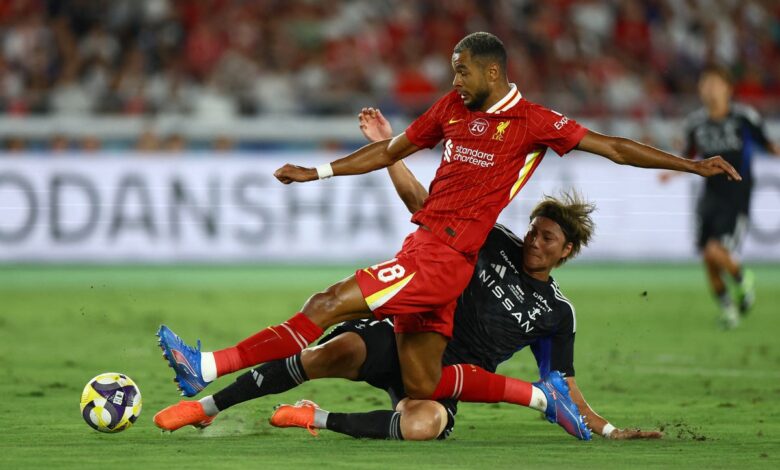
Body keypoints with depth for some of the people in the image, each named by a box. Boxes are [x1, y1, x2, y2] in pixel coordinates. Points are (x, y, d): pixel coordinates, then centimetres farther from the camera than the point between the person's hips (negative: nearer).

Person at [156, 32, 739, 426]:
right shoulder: (453, 108, 16)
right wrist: (318, 172, 21)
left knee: (329, 305, -16)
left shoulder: (533, 121, -2)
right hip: (425, 249, 8)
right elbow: (393, 150, 25)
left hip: (443, 256, -8)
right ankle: (542, 395, 14)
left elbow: (610, 146, 2)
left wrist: (691, 165, -2)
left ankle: (208, 368, -17)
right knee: (423, 386, 4)